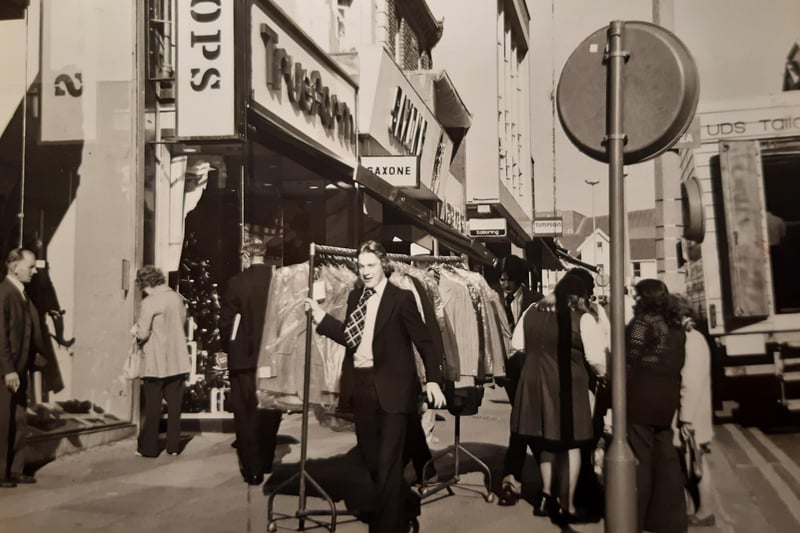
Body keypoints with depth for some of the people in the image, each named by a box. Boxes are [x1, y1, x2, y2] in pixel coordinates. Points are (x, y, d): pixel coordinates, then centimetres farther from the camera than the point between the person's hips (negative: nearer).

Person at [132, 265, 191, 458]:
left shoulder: (149, 303, -15)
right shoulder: (177, 297, 4)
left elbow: (142, 334, -15)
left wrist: (135, 331, 5)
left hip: (156, 364, -5)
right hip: (178, 361, 5)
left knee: (152, 406, 4)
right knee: (174, 405, 10)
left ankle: (149, 447, 9)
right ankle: (173, 446, 13)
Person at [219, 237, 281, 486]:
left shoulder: (237, 282, -11)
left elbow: (226, 321, -7)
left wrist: (230, 348, 10)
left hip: (244, 357, -3)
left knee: (246, 415, 7)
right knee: (269, 412, 17)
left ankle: (252, 468, 10)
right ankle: (266, 462, 29)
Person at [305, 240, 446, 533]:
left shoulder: (401, 298, -8)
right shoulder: (355, 296, 9)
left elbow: (424, 340, -10)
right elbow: (349, 335, 9)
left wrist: (433, 379, -20)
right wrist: (320, 315, 0)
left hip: (391, 387, -6)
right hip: (361, 385, 6)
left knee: (387, 462, -3)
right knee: (371, 460, 15)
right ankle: (405, 507, 38)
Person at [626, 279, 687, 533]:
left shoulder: (644, 320, -8)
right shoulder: (676, 325, 13)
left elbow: (630, 360, -12)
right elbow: (677, 362, 13)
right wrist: (671, 391, 15)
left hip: (642, 395, -7)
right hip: (668, 396, 7)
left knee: (639, 458, -1)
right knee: (666, 457, 11)